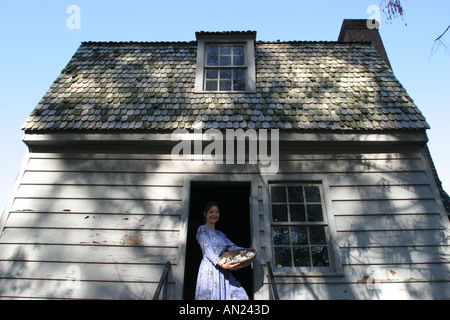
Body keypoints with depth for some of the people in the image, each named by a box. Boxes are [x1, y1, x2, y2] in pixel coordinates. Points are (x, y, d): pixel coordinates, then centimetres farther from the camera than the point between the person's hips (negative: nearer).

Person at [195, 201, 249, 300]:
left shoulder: (221, 234, 22)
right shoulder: (202, 230, 0)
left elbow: (231, 246, 12)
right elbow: (207, 250, -11)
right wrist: (221, 264, -24)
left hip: (223, 272, 7)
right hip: (210, 270, -6)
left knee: (238, 295, -4)